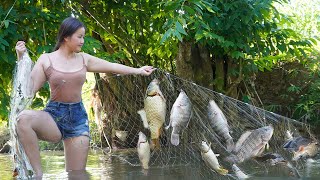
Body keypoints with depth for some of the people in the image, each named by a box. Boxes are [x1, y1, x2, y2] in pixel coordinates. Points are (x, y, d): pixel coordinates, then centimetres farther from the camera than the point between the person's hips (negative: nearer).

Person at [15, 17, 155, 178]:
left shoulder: (84, 59, 9)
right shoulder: (46, 60, -1)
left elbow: (112, 66, 19)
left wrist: (138, 71, 21)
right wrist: (21, 59, -15)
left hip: (78, 118, 4)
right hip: (54, 115, -4)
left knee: (77, 176, 0)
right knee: (24, 118, -37)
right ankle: (38, 173, -32)